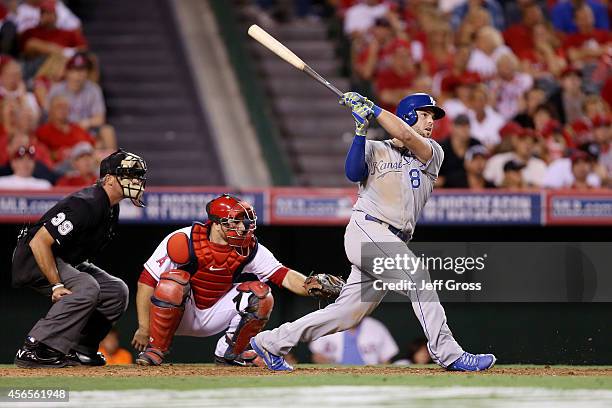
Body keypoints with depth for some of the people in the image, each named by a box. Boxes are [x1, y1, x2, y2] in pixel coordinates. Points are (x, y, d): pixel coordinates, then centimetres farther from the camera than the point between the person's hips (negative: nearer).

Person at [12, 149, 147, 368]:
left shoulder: (111, 207, 4)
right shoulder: (85, 205, -27)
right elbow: (39, 242, -30)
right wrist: (57, 286, -30)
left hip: (66, 260, 10)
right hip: (33, 259, -10)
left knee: (117, 290, 2)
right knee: (86, 288, -31)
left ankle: (79, 349, 6)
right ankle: (33, 350, -30)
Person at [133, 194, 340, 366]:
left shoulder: (250, 250, -12)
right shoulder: (184, 242, -24)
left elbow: (284, 276, -20)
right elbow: (146, 281, -20)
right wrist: (143, 328, -22)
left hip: (213, 318, 4)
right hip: (182, 316, -4)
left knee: (260, 294, -15)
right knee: (174, 280, -34)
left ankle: (230, 352, 4)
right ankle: (156, 349, -18)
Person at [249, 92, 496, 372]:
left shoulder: (433, 153, 14)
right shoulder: (374, 150, 8)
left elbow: (406, 137, -5)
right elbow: (353, 173, -11)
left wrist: (371, 108, -3)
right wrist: (360, 131, -17)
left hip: (393, 243, 5)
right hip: (366, 230, -5)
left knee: (348, 313, 4)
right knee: (417, 276, -22)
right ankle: (447, 353, -20)